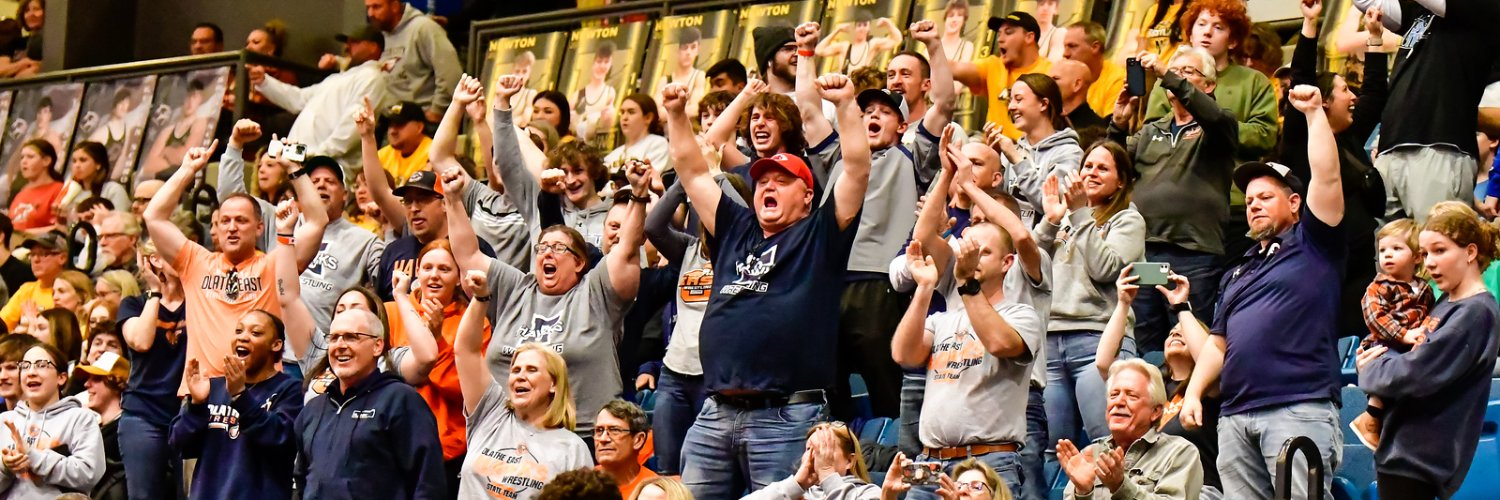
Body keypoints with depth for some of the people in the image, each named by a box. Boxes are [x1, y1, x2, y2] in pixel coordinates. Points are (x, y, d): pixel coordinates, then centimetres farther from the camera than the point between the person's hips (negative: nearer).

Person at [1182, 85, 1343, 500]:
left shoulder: (1312, 245, 8)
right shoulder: (1239, 271, 27)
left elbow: (1327, 179, -5)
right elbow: (1218, 343, 27)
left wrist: (1314, 112, -3)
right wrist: (1194, 391, 13)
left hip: (1299, 408, -7)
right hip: (1237, 415, 7)